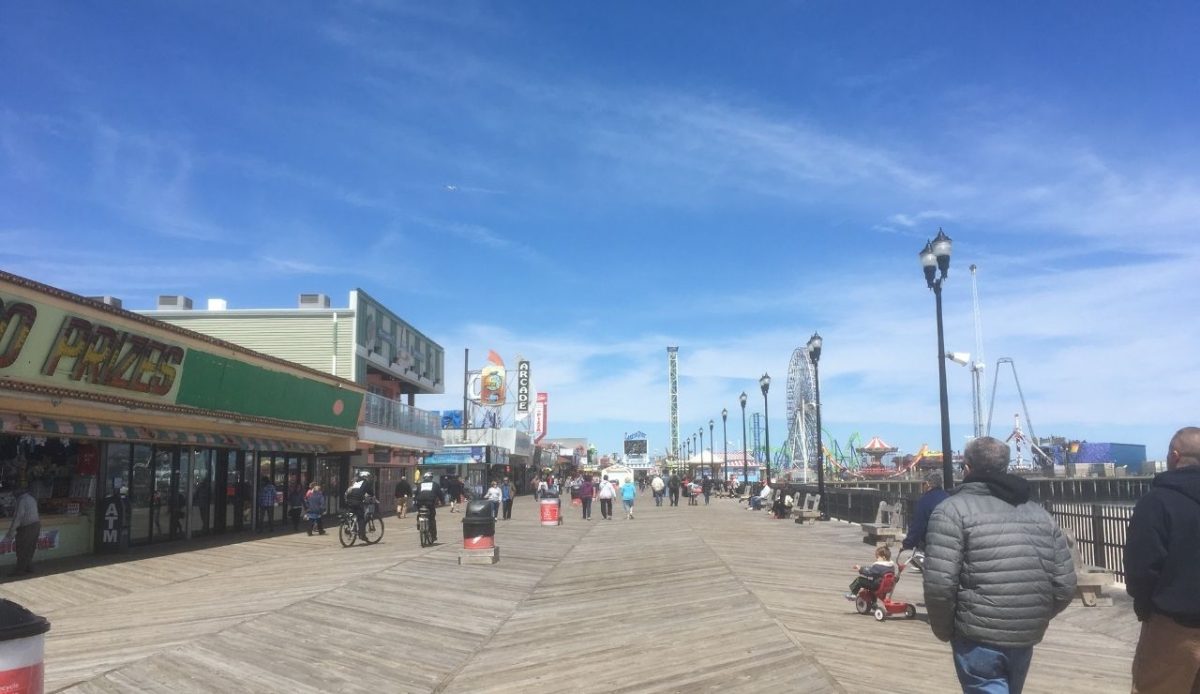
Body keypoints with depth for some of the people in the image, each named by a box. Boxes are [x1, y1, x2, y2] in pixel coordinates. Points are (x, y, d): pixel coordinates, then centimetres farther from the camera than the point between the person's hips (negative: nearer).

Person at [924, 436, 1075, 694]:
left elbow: (939, 585, -17)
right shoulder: (1039, 513, 10)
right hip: (1025, 638, 7)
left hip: (978, 638, -7)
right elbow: (1065, 586, 6)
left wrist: (944, 630, -1)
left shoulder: (953, 510, -8)